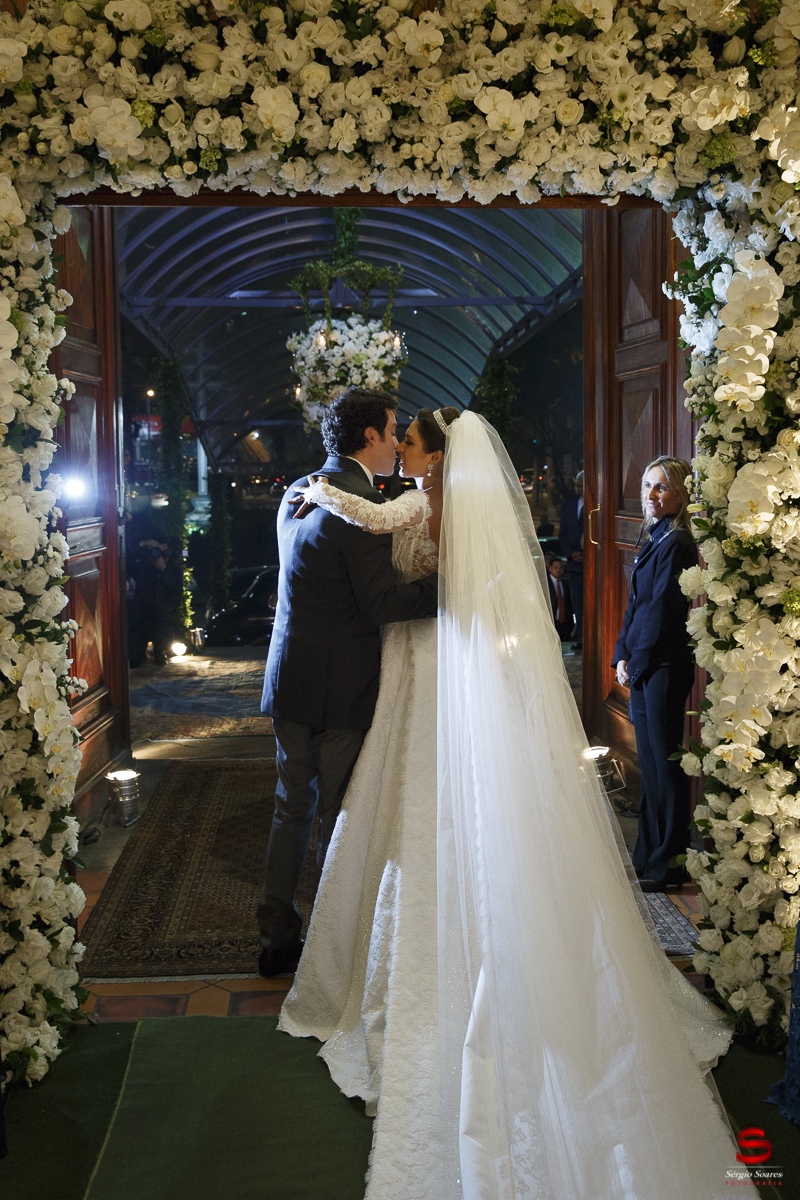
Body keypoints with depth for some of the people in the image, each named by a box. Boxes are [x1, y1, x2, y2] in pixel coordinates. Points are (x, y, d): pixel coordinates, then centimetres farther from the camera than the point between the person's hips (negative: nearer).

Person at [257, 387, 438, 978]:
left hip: (290, 683, 8)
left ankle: (278, 939, 26)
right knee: (340, 820, 5)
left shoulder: (299, 492, 10)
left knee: (292, 811, 16)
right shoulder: (361, 504, -17)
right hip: (340, 689, -8)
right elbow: (382, 603, -22)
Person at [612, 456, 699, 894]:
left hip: (665, 668, -9)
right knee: (649, 760, 15)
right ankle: (649, 853, 26)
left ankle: (670, 863, 10)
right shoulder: (654, 539, 13)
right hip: (643, 667, 9)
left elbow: (662, 610, -16)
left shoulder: (677, 544, -14)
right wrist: (623, 656, 7)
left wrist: (638, 662, -10)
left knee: (665, 763, 0)